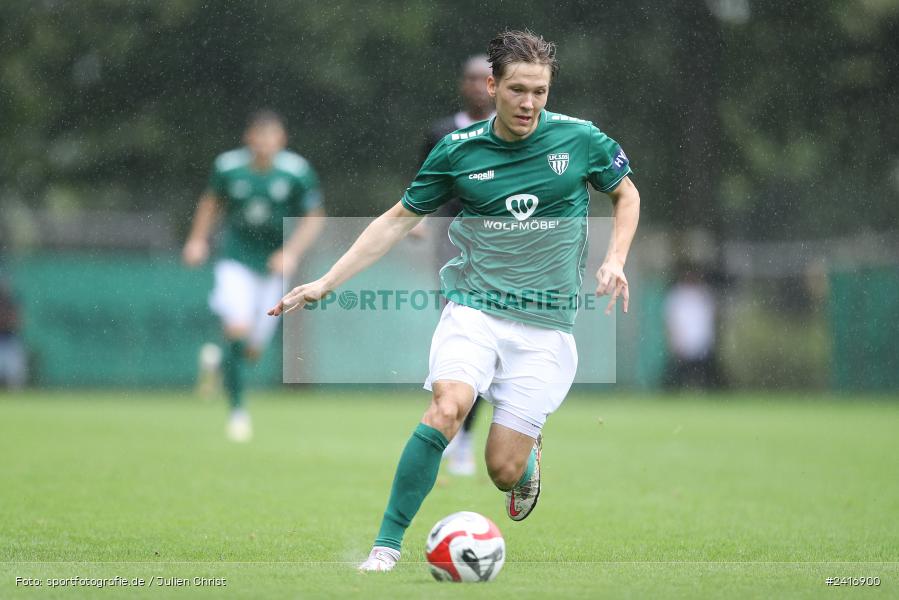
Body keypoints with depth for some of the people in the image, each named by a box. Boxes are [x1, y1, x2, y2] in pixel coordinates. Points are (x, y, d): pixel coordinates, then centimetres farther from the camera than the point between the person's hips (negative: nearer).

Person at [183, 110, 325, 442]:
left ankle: (220, 362, 42)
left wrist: (291, 252, -14)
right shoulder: (228, 166, -8)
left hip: (275, 264, 1)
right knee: (237, 329, -23)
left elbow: (314, 218, -2)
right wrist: (198, 239, 6)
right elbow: (212, 201, 12)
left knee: (253, 349, 5)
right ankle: (237, 409, -9)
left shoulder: (298, 172, -12)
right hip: (236, 261, -1)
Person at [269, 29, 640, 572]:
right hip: (474, 307, 0)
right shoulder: (458, 150, -1)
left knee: (503, 471, -7)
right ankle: (387, 546, -22)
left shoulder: (580, 139, -2)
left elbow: (628, 195, 16)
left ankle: (530, 447, 32)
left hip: (545, 323, 0)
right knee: (448, 406, -30)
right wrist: (325, 283, 4)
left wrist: (614, 261, -2)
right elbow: (399, 220, 8)